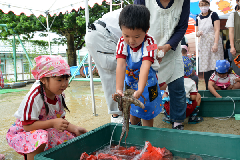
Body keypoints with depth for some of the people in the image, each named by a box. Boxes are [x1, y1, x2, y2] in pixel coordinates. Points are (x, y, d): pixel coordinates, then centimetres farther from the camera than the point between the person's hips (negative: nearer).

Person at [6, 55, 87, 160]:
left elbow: (60, 120, 1)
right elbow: (27, 126, -27)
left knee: (69, 136, -5)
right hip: (22, 133, -8)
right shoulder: (35, 97, -28)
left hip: (46, 131, 8)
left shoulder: (59, 96, -5)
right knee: (40, 139, -37)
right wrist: (52, 123, -36)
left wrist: (74, 129, -14)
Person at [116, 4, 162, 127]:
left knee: (147, 111, 5)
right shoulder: (122, 42, -22)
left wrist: (140, 90, -54)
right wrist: (119, 89, -45)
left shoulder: (149, 43, -29)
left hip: (146, 81, -3)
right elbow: (120, 65, -34)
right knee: (132, 110, 19)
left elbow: (145, 67, -41)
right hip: (130, 80, 3)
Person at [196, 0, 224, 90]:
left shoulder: (213, 15, 1)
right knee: (206, 68, 1)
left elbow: (217, 30, -6)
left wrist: (215, 44, -17)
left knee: (215, 66, -9)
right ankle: (208, 89, 7)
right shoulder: (198, 18, 13)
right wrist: (198, 33, -10)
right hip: (203, 44, 4)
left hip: (213, 42, -4)